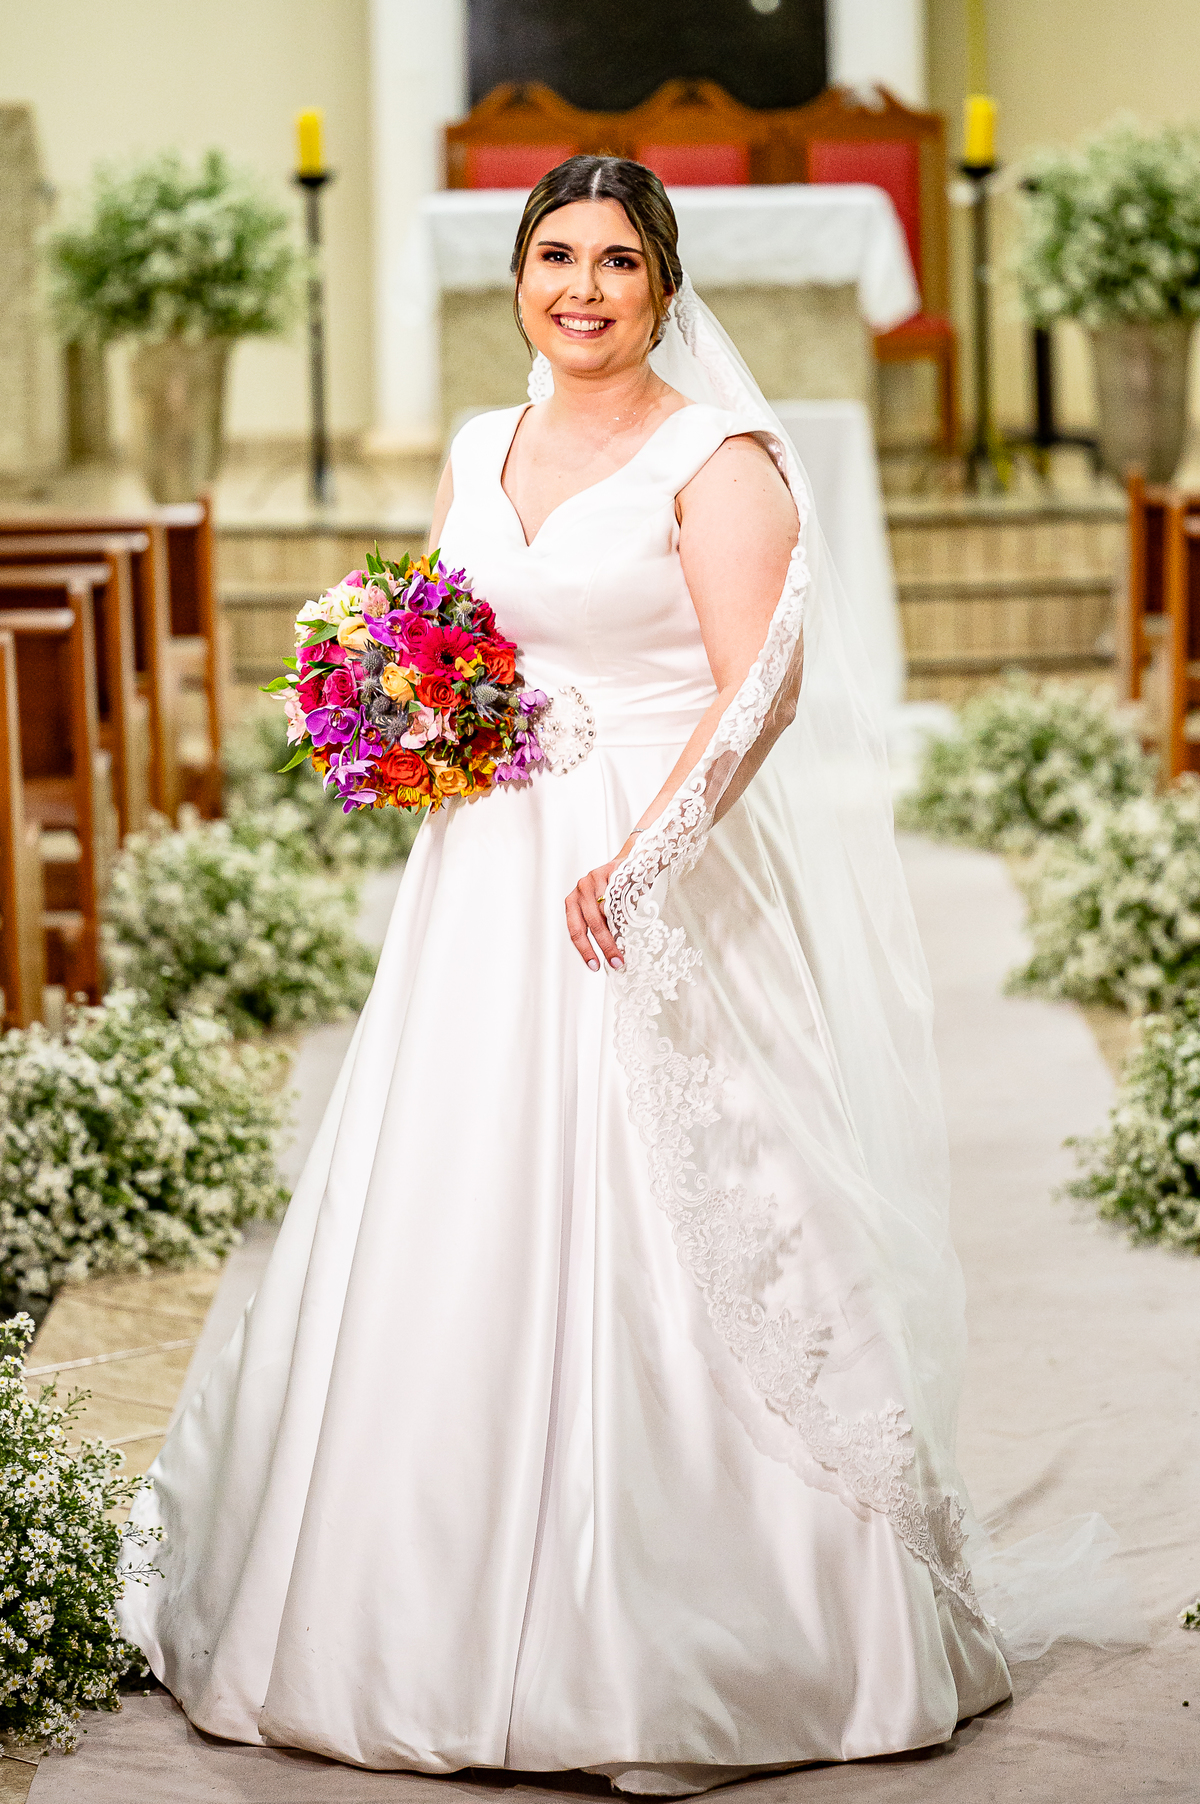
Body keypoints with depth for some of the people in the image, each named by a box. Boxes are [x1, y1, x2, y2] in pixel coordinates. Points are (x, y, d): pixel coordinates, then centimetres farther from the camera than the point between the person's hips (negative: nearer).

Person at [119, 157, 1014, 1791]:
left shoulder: (714, 458, -5)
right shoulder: (477, 454, 15)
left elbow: (760, 687, -13)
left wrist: (635, 863, -21)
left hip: (651, 897, -6)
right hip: (483, 891, 6)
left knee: (655, 1248, -5)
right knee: (454, 1239, 6)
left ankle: (681, 1653, 5)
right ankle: (442, 1612, 17)